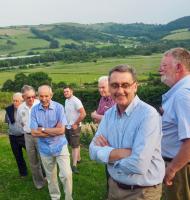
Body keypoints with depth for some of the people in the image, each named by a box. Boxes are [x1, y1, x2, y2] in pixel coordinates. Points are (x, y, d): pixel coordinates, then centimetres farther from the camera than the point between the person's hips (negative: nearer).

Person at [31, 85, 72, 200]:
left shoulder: (59, 107, -12)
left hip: (60, 146, -2)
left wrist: (43, 129, -11)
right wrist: (54, 131, -14)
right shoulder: (35, 110, -6)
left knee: (66, 174, -8)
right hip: (45, 149, 2)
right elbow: (34, 133, -10)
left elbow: (61, 130, -17)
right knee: (50, 176, 17)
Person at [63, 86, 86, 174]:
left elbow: (83, 114, -23)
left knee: (75, 146, -5)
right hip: (67, 127, 8)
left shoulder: (76, 101, -17)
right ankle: (78, 158, 33)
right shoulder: (66, 101, 10)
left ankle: (74, 166, -2)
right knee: (74, 144, 18)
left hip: (74, 127, -8)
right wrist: (66, 123, 10)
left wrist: (76, 124, -18)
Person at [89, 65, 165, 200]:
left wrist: (108, 152, -13)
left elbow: (139, 164, -30)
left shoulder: (148, 114, -23)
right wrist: (124, 152, -24)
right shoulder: (109, 114, -1)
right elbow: (94, 151, -8)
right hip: (114, 186, 6)